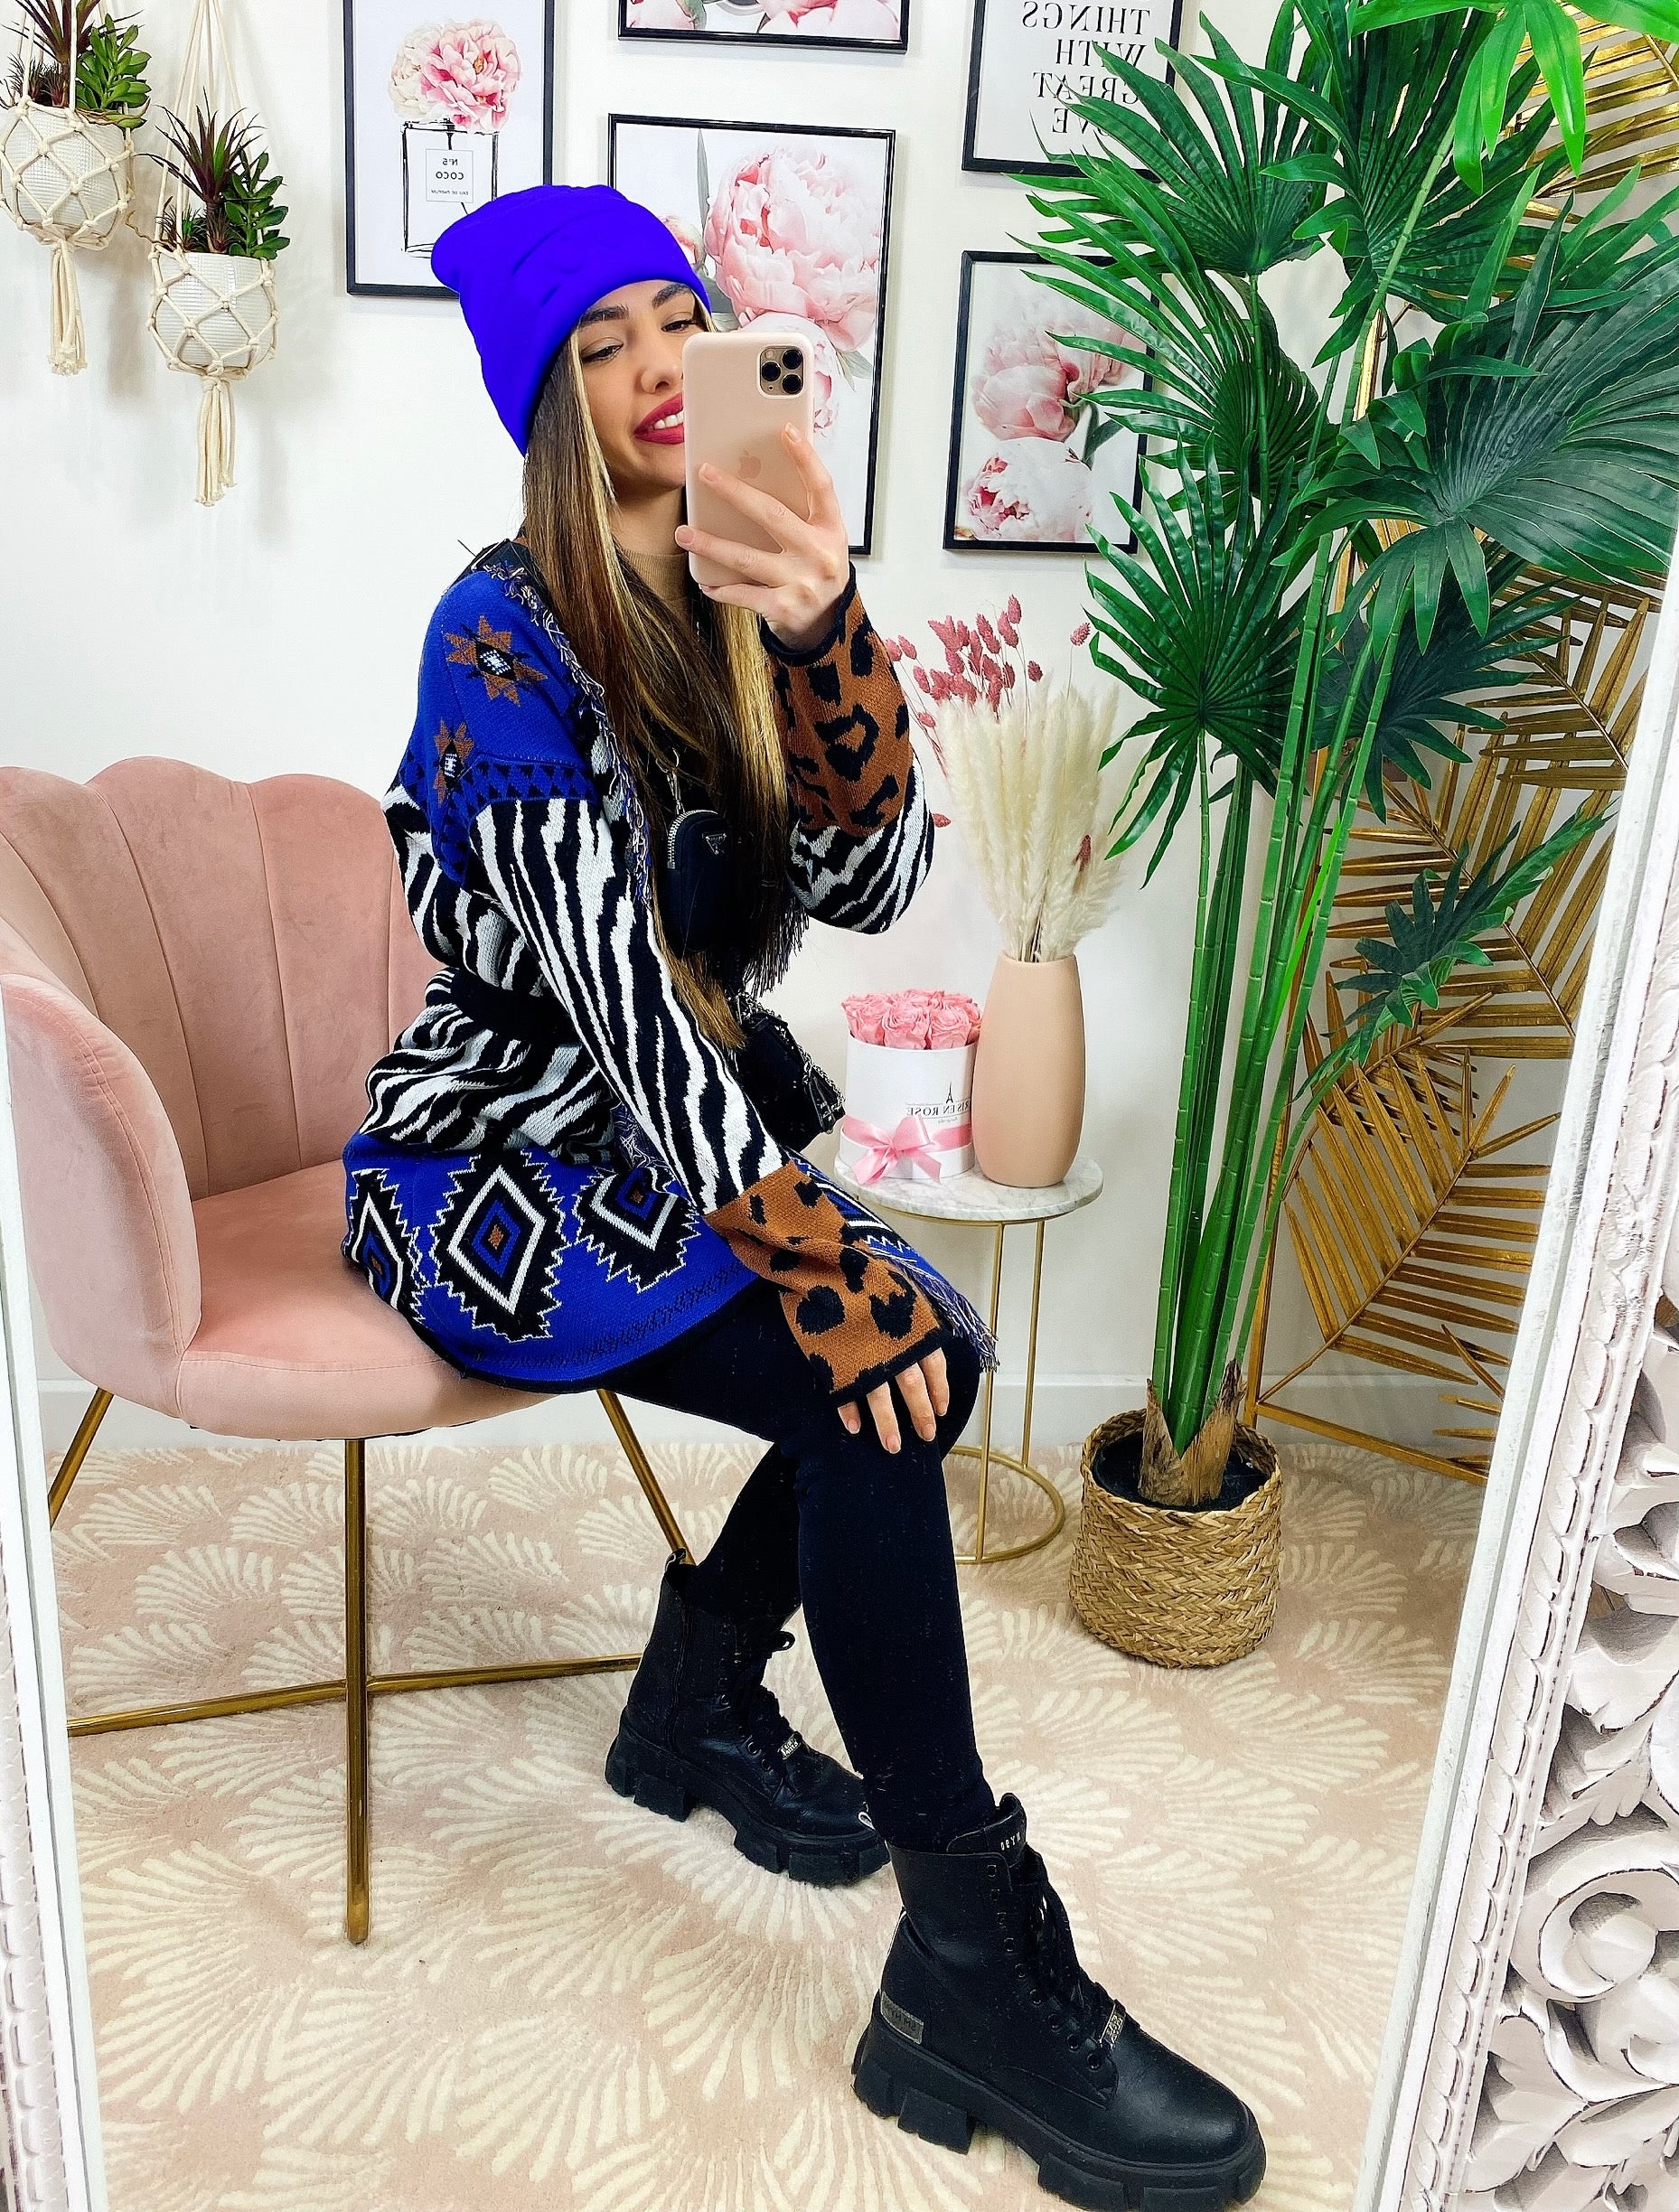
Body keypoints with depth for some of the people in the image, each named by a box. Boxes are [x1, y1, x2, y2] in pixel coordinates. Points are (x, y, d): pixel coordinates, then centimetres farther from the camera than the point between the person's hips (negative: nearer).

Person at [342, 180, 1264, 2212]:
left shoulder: (744, 614, 4)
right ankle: (974, 1980, -11)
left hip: (678, 1131, 7)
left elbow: (873, 885, -11)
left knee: (926, 1347, -7)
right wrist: (808, 1255, -24)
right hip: (490, 1163, -7)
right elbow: (602, 978, -24)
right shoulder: (507, 635, -16)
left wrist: (824, 638, -28)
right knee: (868, 1391, -23)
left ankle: (700, 1697, 17)